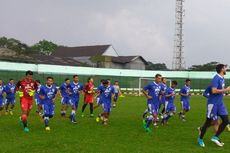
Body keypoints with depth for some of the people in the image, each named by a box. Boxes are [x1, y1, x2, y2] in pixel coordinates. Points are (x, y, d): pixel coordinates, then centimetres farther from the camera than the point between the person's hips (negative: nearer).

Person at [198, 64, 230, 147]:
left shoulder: (222, 78, 10)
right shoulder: (216, 78, -17)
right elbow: (214, 91, -27)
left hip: (220, 103, 8)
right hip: (213, 103, -8)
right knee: (208, 122, 1)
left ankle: (215, 137, 12)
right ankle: (200, 139, 17)